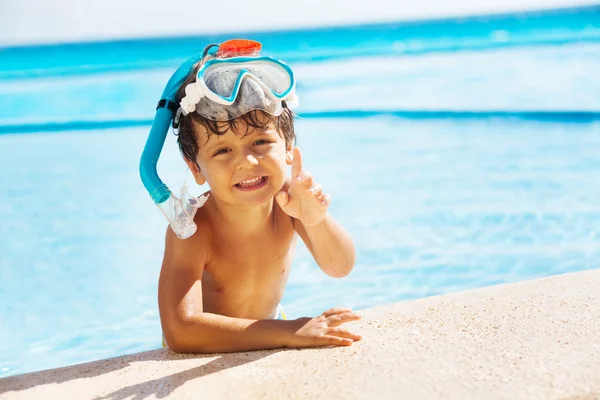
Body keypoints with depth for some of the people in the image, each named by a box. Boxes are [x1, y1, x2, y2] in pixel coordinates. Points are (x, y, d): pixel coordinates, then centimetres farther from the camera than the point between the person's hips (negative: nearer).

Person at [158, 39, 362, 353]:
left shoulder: (287, 200, -19)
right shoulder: (192, 229, -31)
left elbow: (340, 268, -25)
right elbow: (180, 330, -41)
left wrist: (317, 221, -46)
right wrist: (290, 332, -41)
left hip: (268, 342, 3)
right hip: (204, 357, -2)